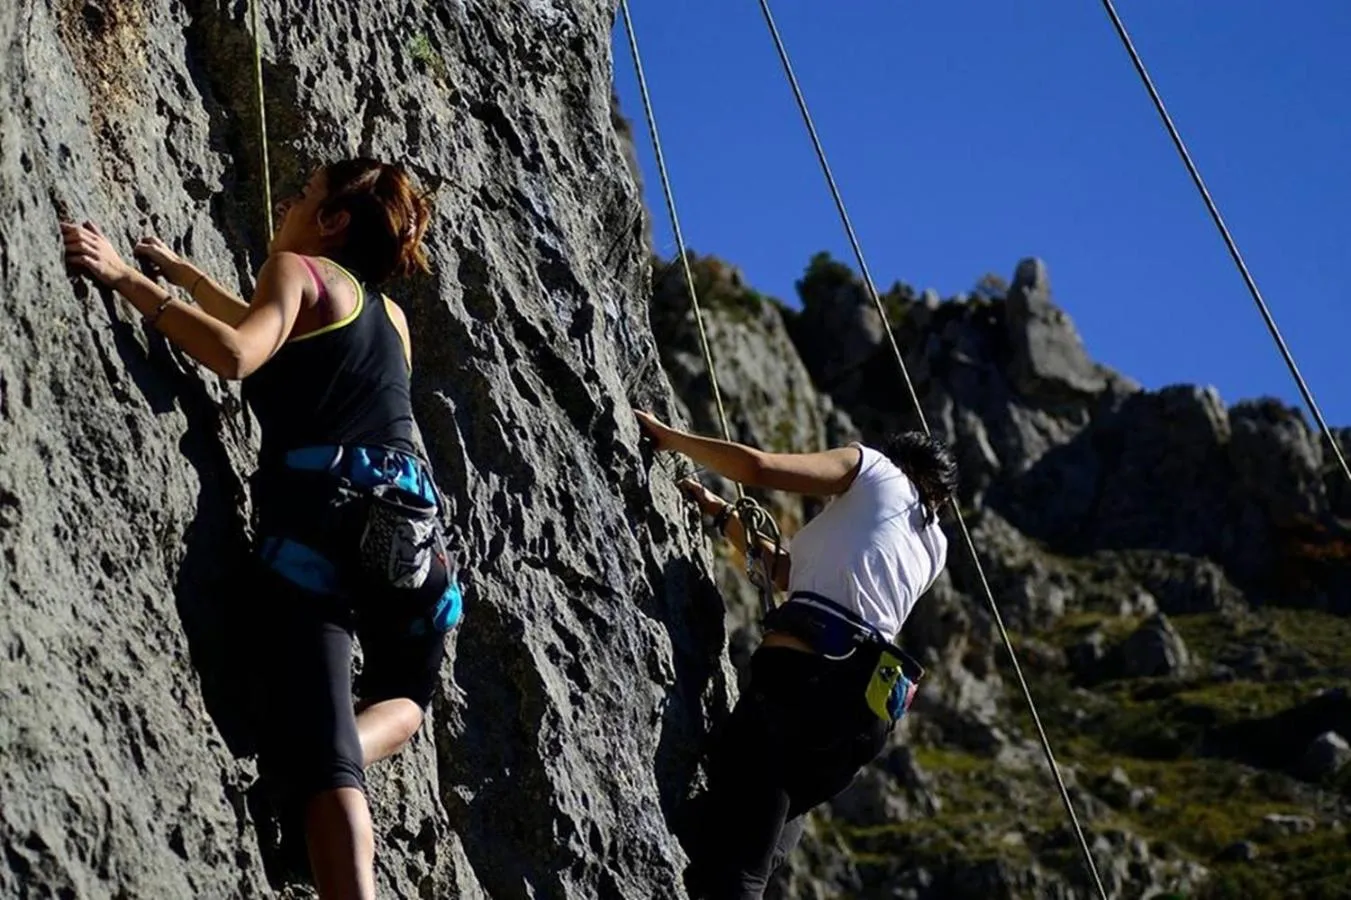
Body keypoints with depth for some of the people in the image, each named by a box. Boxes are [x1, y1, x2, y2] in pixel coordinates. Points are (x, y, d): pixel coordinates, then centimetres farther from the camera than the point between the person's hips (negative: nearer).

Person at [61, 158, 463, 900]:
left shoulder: (298, 270, 11)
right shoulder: (390, 316, 32)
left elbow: (236, 354, -11)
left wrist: (129, 279, -7)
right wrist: (180, 272, 54)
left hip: (317, 514, -6)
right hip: (408, 524, 6)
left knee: (318, 750, -14)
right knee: (404, 698, 29)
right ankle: (349, 756, -6)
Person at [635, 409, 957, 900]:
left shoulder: (873, 468, 13)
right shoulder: (934, 548, 28)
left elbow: (758, 466, -1)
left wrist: (667, 436, 12)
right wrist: (722, 514, 36)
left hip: (797, 678, -7)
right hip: (866, 714, 7)